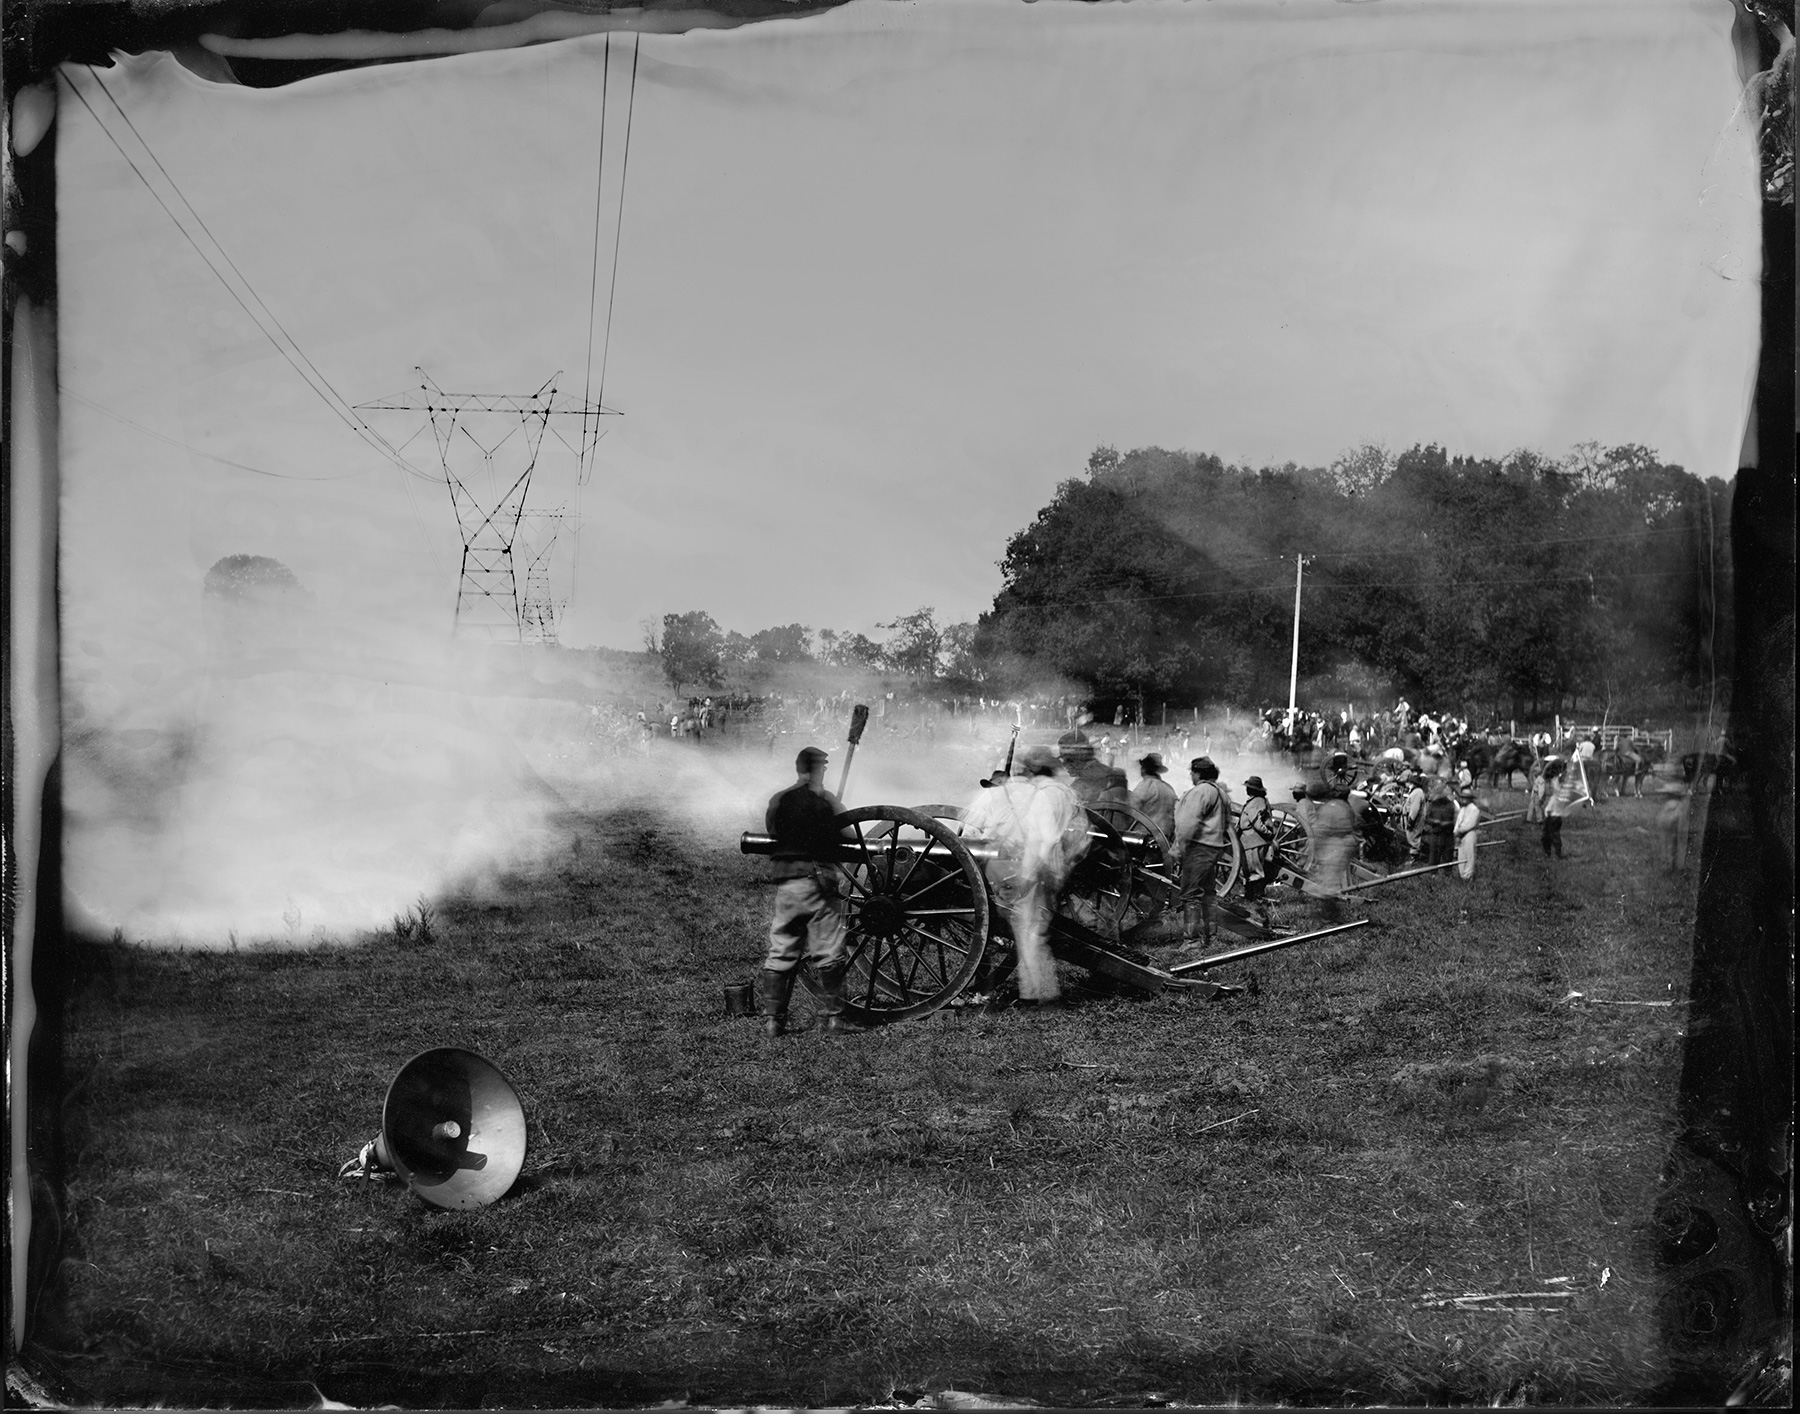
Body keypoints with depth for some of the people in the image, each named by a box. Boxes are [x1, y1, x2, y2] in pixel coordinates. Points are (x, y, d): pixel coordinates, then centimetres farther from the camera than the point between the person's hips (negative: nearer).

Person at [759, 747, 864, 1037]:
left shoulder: (777, 800, 7)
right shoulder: (827, 800, -4)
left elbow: (772, 833, 11)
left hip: (785, 885, 4)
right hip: (819, 882, -4)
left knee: (780, 954, 8)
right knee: (828, 955, 3)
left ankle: (771, 1019, 6)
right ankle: (833, 1016, 4)